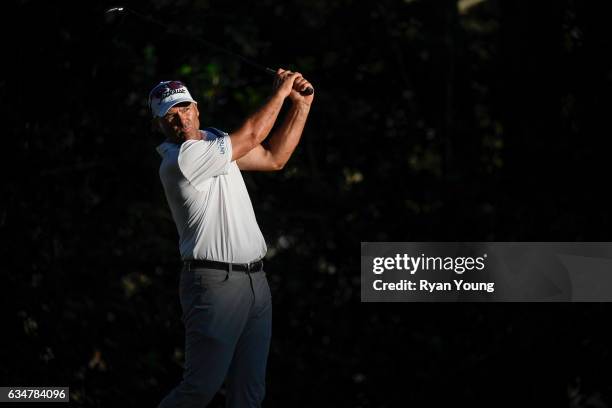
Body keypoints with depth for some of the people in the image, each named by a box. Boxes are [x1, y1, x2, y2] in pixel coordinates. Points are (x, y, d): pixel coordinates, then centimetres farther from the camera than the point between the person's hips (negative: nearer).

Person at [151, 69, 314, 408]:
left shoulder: (211, 139, 14)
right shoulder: (180, 160, -15)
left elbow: (273, 158, 19)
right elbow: (251, 136, -9)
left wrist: (301, 106, 11)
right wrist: (280, 92, 4)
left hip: (255, 280, 9)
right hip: (215, 283, -9)